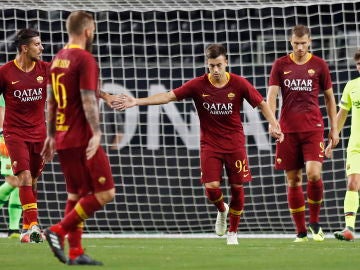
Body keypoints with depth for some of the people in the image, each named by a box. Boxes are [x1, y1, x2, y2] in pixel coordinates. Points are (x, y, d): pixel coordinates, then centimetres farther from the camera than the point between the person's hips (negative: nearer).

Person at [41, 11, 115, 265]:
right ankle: (59, 231, -12)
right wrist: (96, 133, -23)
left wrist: (51, 135, 23)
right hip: (82, 138, -9)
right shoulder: (85, 60, -12)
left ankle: (75, 252, 10)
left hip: (62, 139, 9)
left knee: (76, 194, 14)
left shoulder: (58, 60, 13)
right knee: (105, 193, -6)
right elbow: (88, 99, -20)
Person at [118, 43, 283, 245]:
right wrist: (137, 102, -18)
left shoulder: (239, 84, -8)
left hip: (235, 143, 0)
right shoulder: (198, 85, -8)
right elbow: (168, 96, -10)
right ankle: (222, 210, 23)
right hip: (210, 144, 0)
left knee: (237, 188, 1)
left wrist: (274, 125, -15)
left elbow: (262, 104, -1)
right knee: (211, 187, -13)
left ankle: (233, 232, 20)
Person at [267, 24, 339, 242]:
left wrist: (334, 129, 9)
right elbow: (272, 95, 0)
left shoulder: (319, 65, 6)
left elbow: (330, 97, 13)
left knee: (313, 173, -18)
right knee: (293, 180, 1)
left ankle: (315, 222, 3)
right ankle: (301, 231, 9)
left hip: (313, 128, -1)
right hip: (288, 130, 1)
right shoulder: (281, 65, 6)